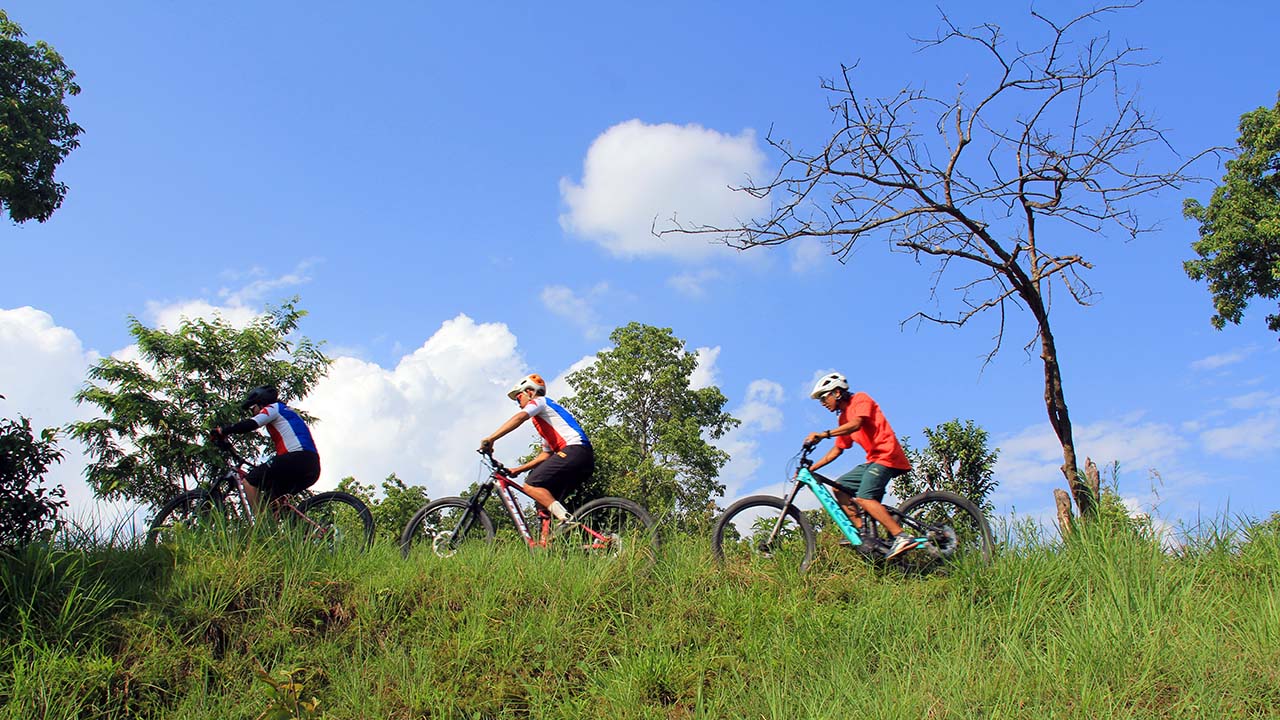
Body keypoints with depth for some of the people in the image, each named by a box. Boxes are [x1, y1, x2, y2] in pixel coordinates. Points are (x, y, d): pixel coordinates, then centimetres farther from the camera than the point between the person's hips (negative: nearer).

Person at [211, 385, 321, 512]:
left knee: (250, 481, 1)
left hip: (297, 458, -9)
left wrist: (223, 431, 2)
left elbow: (250, 424, -7)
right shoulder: (286, 414, 35)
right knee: (270, 495, 18)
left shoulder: (274, 407, 10)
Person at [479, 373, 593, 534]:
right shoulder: (543, 421, 36)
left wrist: (490, 439, -18)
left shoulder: (539, 401, 9)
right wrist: (518, 469, 28)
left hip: (574, 450, -9)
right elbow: (546, 454, 33)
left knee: (531, 486, -13)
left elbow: (520, 417, -12)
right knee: (546, 497, 9)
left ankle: (566, 520, -25)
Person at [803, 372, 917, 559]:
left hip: (887, 455, -9)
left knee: (865, 498, -23)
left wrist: (823, 434, -30)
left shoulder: (861, 399, -3)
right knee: (839, 487, 5)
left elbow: (856, 424, -23)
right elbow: (837, 450, 22)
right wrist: (810, 468, 16)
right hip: (874, 460, 9)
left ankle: (902, 537, -26)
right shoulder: (844, 418, 21)